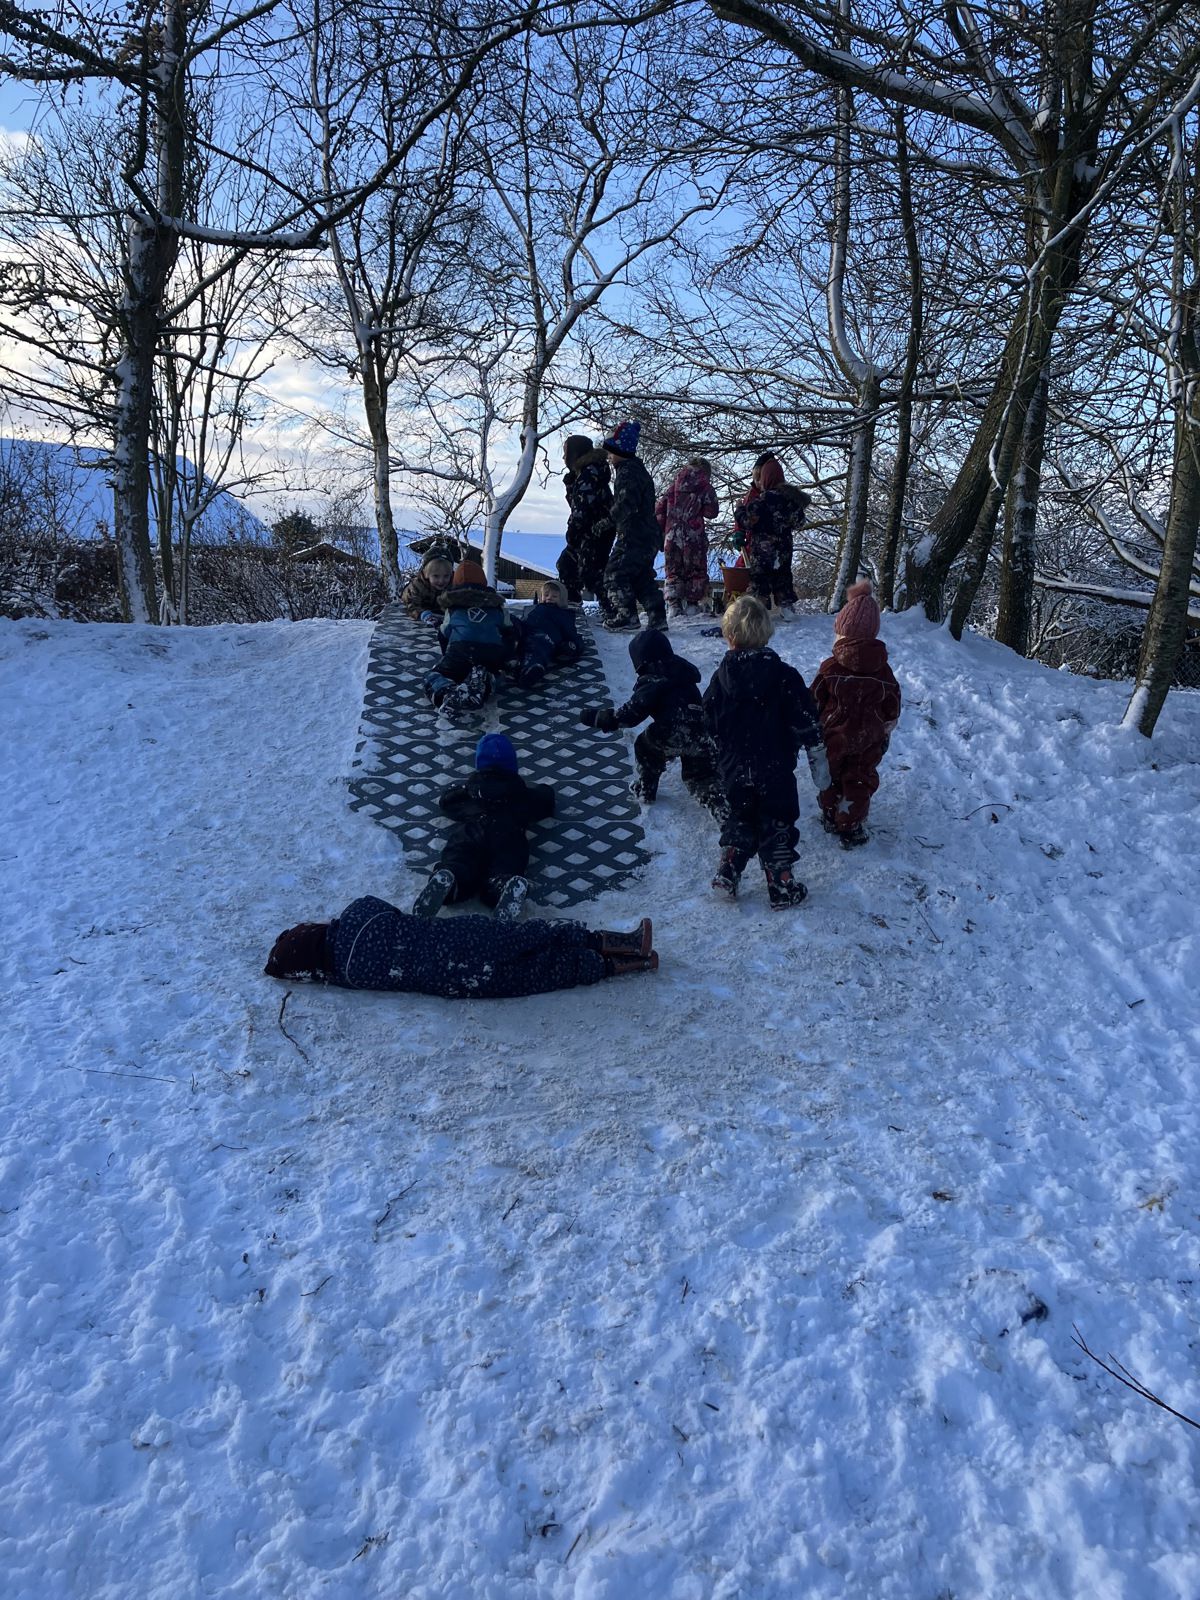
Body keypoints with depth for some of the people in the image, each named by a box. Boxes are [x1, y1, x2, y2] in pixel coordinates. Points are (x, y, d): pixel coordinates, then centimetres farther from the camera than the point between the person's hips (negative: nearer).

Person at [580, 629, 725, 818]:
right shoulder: (683, 671, 16)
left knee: (645, 747, 24)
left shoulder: (653, 682, -6)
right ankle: (720, 805, 2)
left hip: (671, 737, -6)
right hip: (701, 736, 6)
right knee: (700, 775, 22)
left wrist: (597, 717, -3)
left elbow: (631, 713, -11)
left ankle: (645, 791, 30)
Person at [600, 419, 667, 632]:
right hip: (648, 535, 10)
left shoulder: (627, 472, -14)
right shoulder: (638, 469, 19)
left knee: (615, 574, -5)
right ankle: (657, 616, 14)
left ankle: (625, 617, -6)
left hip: (634, 536, -10)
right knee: (642, 577, 16)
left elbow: (625, 507, -24)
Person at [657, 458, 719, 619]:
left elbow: (659, 510, 10)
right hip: (694, 536, -3)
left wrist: (659, 533, 15)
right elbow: (712, 511, -5)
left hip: (671, 535, 3)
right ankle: (692, 604, 4)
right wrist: (698, 509, 14)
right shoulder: (705, 486, 1)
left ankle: (673, 606, -2)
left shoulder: (674, 485, 13)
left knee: (673, 571, 9)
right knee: (696, 570, 9)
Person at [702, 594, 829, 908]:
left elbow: (709, 726, 3)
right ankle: (781, 888, 17)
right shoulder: (785, 676, -13)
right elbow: (806, 724, -11)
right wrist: (818, 761, 0)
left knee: (740, 820, 22)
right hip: (776, 773, -2)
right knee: (777, 826, 10)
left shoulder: (721, 678, -7)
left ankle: (727, 874, 23)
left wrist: (724, 758, 20)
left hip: (735, 773, 2)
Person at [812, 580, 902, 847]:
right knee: (859, 783, 13)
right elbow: (892, 710, 0)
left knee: (830, 779, 20)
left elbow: (814, 704, -9)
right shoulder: (883, 672, -10)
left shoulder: (830, 668, -19)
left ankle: (830, 817, 35)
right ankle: (851, 827, 19)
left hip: (832, 738, -1)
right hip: (868, 743, 1)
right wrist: (884, 735, 15)